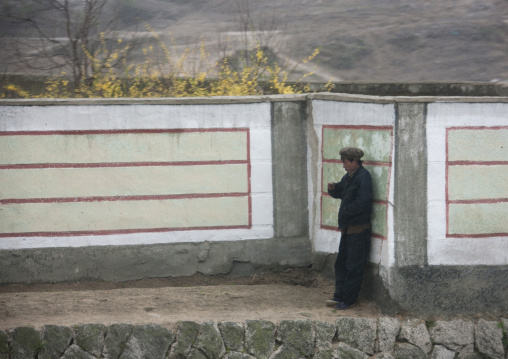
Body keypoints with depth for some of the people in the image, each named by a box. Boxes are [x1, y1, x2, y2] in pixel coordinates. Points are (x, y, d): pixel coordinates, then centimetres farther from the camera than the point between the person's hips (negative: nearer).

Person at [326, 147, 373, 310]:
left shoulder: (363, 177, -15)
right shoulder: (349, 176, 14)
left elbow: (362, 202, -23)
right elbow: (340, 193, 25)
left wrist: (345, 212, -15)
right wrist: (333, 188, 2)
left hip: (358, 229, -10)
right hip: (347, 228, 10)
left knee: (353, 266, -3)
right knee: (341, 263, 12)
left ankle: (349, 299, 2)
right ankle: (340, 296, 18)